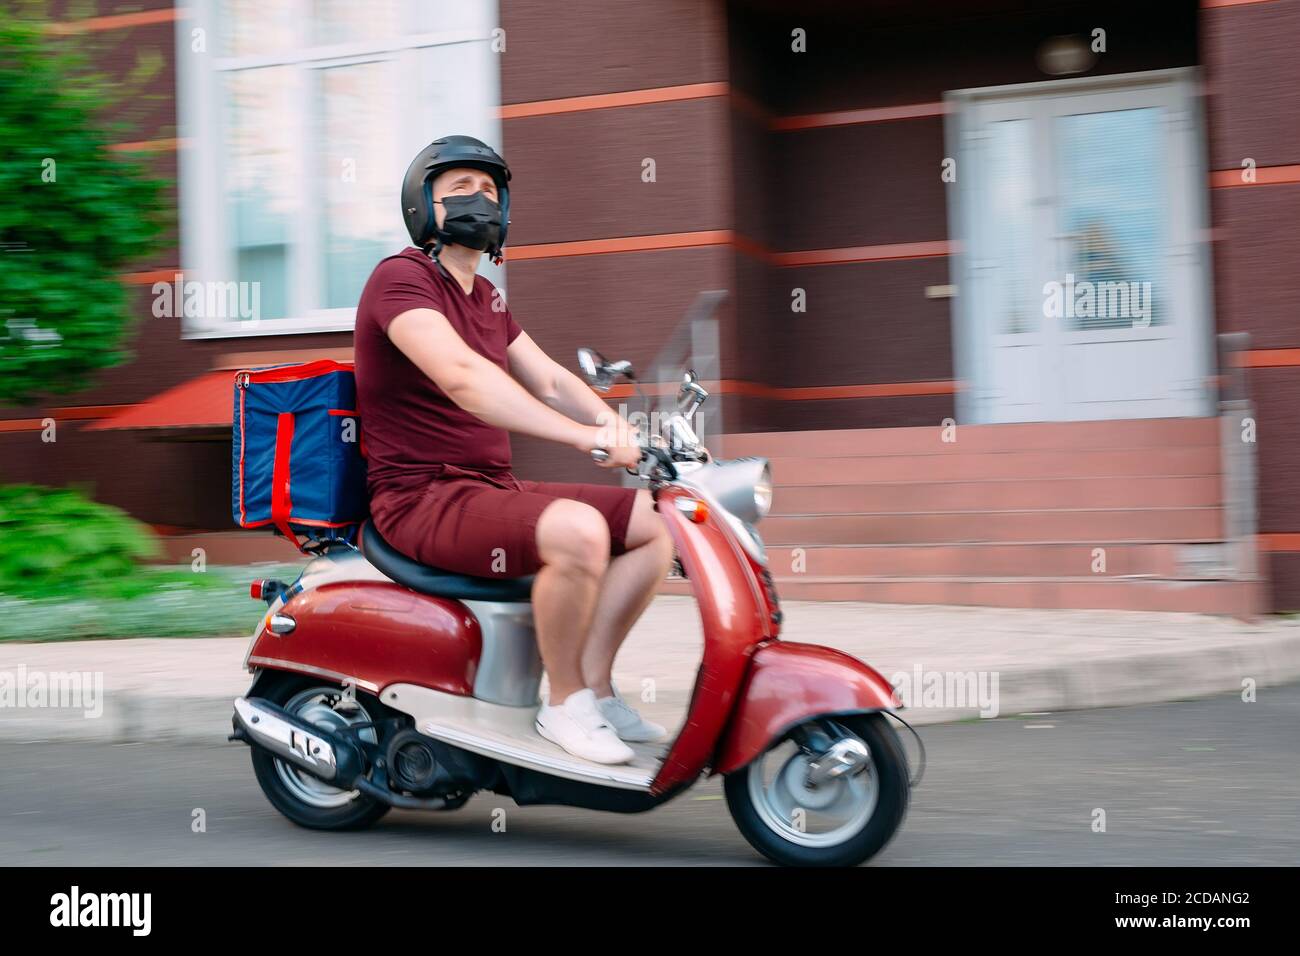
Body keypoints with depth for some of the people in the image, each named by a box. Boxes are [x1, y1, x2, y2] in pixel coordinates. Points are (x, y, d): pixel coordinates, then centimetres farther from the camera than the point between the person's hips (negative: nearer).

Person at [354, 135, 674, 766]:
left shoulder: (485, 297, 19)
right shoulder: (400, 278, -11)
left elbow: (548, 378, 16)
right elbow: (462, 378, -28)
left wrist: (622, 429, -3)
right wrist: (586, 437, -35)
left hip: (492, 489, 9)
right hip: (422, 497, -9)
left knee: (654, 522, 1)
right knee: (577, 532, -32)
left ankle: (594, 684, 3)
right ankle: (564, 704, -13)